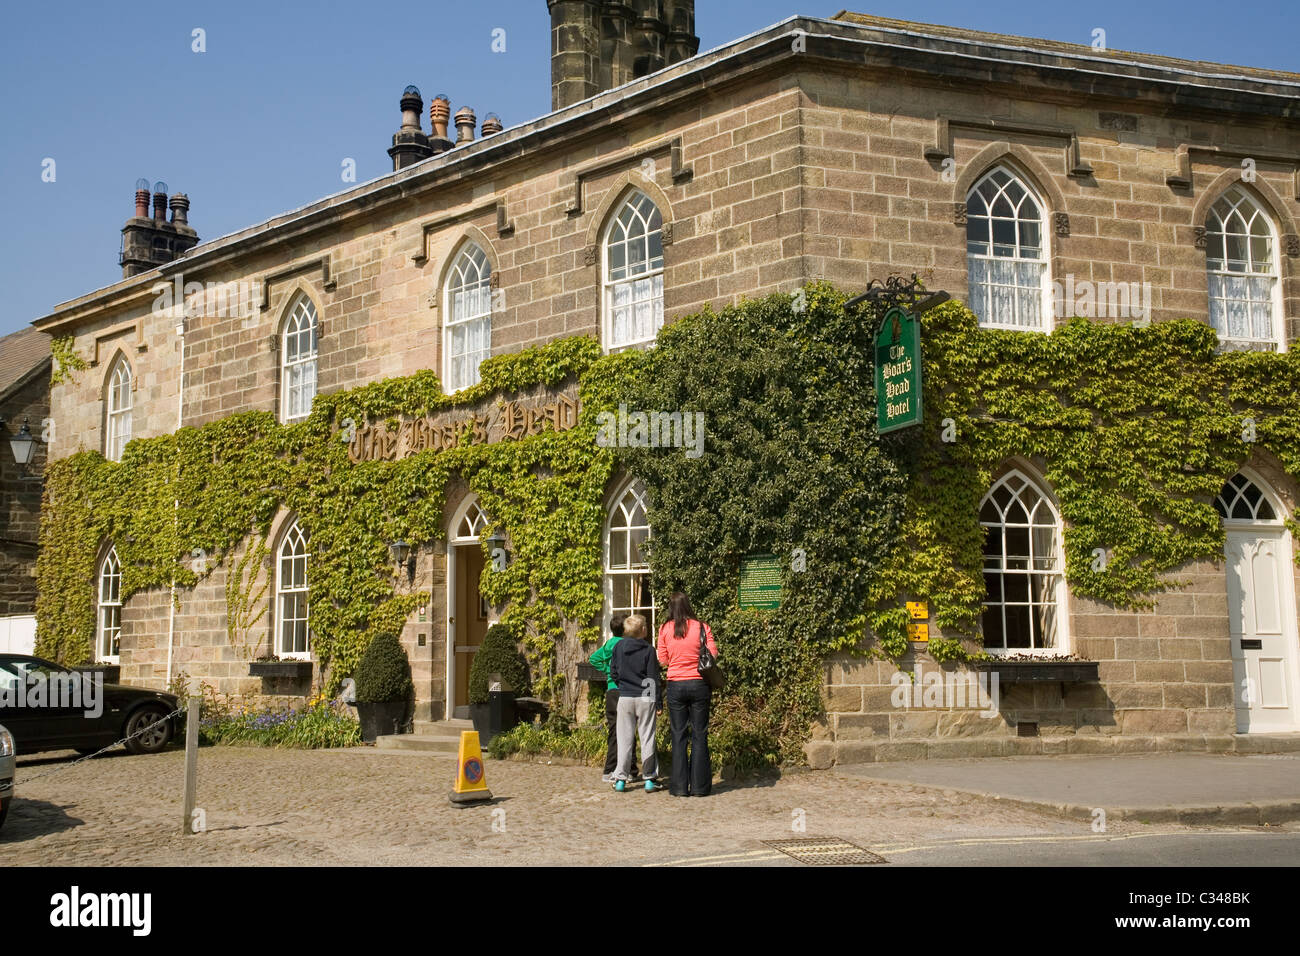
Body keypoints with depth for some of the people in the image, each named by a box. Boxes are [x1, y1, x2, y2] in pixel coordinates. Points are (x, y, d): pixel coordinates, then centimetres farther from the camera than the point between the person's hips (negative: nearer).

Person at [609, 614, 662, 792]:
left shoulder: (619, 646, 1)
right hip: (645, 698, -3)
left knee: (625, 739, 7)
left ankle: (620, 779, 6)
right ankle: (649, 779, 5)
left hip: (625, 697, 3)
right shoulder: (648, 649, -9)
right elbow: (654, 678, -7)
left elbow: (613, 673, 6)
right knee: (647, 738, 4)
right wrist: (659, 702, -2)